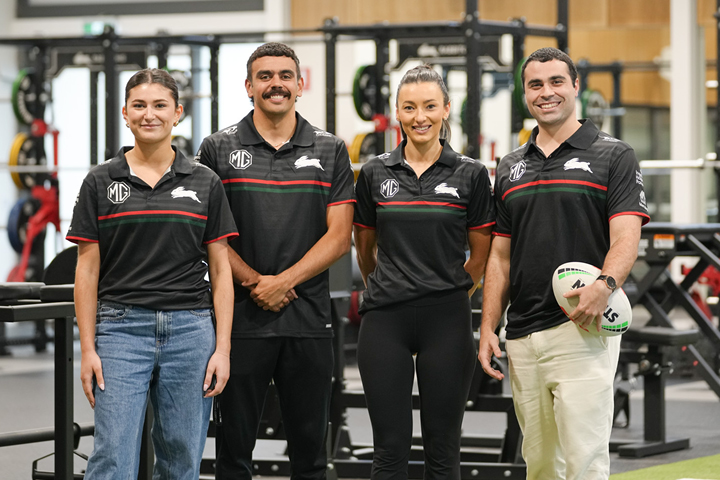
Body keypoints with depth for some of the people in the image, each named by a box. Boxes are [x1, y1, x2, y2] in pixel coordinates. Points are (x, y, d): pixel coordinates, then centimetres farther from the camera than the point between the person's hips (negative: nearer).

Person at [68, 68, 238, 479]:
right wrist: (88, 348, -3)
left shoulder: (205, 183, 7)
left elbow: (221, 270, 6)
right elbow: (88, 270, 3)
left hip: (190, 330, 2)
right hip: (122, 329, -1)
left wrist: (223, 348, -1)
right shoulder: (101, 182, 4)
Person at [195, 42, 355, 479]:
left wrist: (284, 281, -11)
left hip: (309, 319, 1)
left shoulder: (330, 151, 8)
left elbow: (339, 235, 1)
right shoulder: (218, 150, 4)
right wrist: (255, 284, -11)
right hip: (242, 318, -1)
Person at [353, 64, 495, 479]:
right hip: (385, 321, 1)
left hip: (446, 321, -1)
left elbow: (482, 255, 8)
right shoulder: (376, 173, 5)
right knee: (390, 446, 2)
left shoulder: (470, 175, 0)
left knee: (443, 446, 4)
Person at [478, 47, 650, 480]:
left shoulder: (613, 156, 1)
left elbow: (626, 239, -9)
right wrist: (488, 328, 7)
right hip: (522, 337, 6)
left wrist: (605, 285, -29)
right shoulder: (511, 168, 17)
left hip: (582, 330, -5)